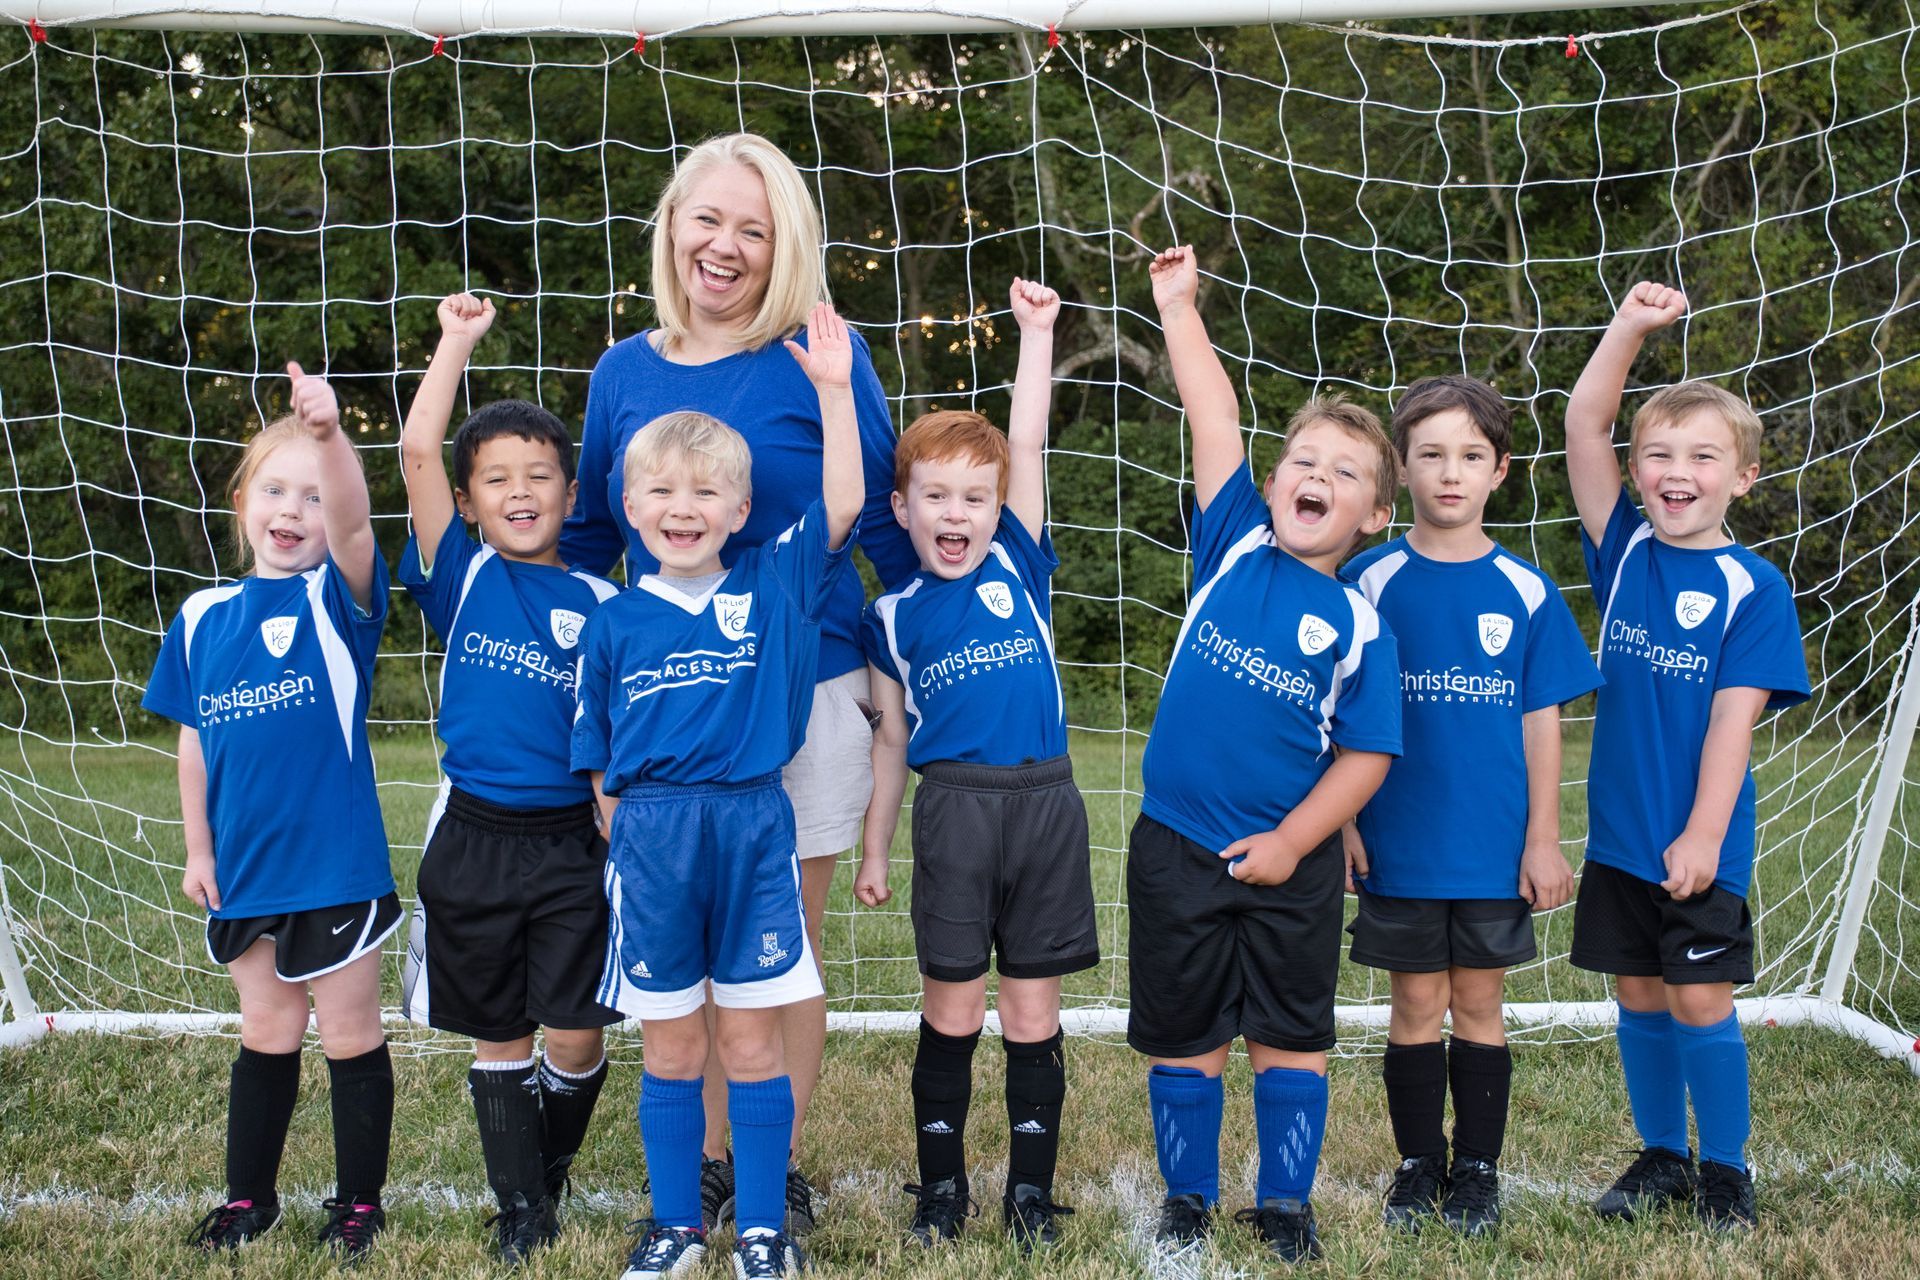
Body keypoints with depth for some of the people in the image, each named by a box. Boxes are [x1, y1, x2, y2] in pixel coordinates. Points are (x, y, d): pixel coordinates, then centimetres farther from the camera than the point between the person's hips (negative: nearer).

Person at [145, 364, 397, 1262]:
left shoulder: (336, 599, -8)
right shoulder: (202, 616, 4)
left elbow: (352, 523, -30)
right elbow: (194, 741, 11)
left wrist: (329, 434, -47)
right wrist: (198, 849, 9)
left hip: (334, 863, -4)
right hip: (243, 869, 4)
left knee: (350, 1034, 9)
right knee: (265, 1034, 18)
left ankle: (359, 1203, 24)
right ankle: (248, 1197, 33)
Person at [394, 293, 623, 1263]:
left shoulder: (601, 602, 3)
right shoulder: (462, 577, 2)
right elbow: (418, 454, -9)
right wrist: (458, 341, -9)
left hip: (573, 844, 0)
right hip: (474, 841, 0)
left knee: (576, 1044, 1)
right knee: (498, 1040, 10)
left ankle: (551, 1171, 29)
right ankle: (519, 1209, 24)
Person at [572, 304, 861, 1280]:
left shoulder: (773, 588, 3)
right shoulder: (614, 622, 5)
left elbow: (843, 506, -7)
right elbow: (600, 761, 9)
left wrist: (833, 388, -11)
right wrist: (631, 839, 2)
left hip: (753, 830, -1)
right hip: (650, 839, 1)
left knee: (751, 1041, 7)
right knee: (671, 1048, 11)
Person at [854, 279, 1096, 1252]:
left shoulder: (1019, 566, 6)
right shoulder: (895, 616, 6)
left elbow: (1027, 445, 2)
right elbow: (893, 739, 11)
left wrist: (1036, 331, 2)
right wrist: (873, 847, 11)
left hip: (1046, 804, 1)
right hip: (954, 807, 0)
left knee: (1033, 1012, 7)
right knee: (951, 1008, 6)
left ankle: (1031, 1189, 19)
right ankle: (940, 1186, 20)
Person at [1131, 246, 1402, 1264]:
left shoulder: (1359, 627, -4)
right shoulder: (1235, 547, 0)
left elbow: (1366, 755, -5)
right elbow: (1214, 419, -1)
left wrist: (1290, 840, -13)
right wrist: (1178, 306, 1)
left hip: (1290, 862, -1)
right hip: (1177, 846, 1)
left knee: (1292, 1035, 11)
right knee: (1183, 1034, 11)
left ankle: (1285, 1202, 26)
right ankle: (1187, 1197, 26)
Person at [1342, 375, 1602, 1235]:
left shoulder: (1525, 592, 1)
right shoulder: (1369, 582, -2)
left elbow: (1541, 720, 4)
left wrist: (1544, 838, 1)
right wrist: (1343, 824, -3)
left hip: (1495, 845, 1)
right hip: (1399, 843, -1)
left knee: (1478, 1003, 9)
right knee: (1417, 1004, 7)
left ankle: (1478, 1171, 22)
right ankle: (1418, 1166, 22)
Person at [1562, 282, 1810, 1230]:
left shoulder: (1753, 588, -7)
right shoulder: (1624, 551, 2)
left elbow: (1734, 719, -12)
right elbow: (1582, 426, -5)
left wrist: (1703, 834, -16)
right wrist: (1630, 327, -15)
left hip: (1700, 840, -3)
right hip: (1617, 831, 4)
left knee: (1701, 1003, 2)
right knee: (1639, 997, 12)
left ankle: (1725, 1170, 20)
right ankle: (1661, 1156, 28)